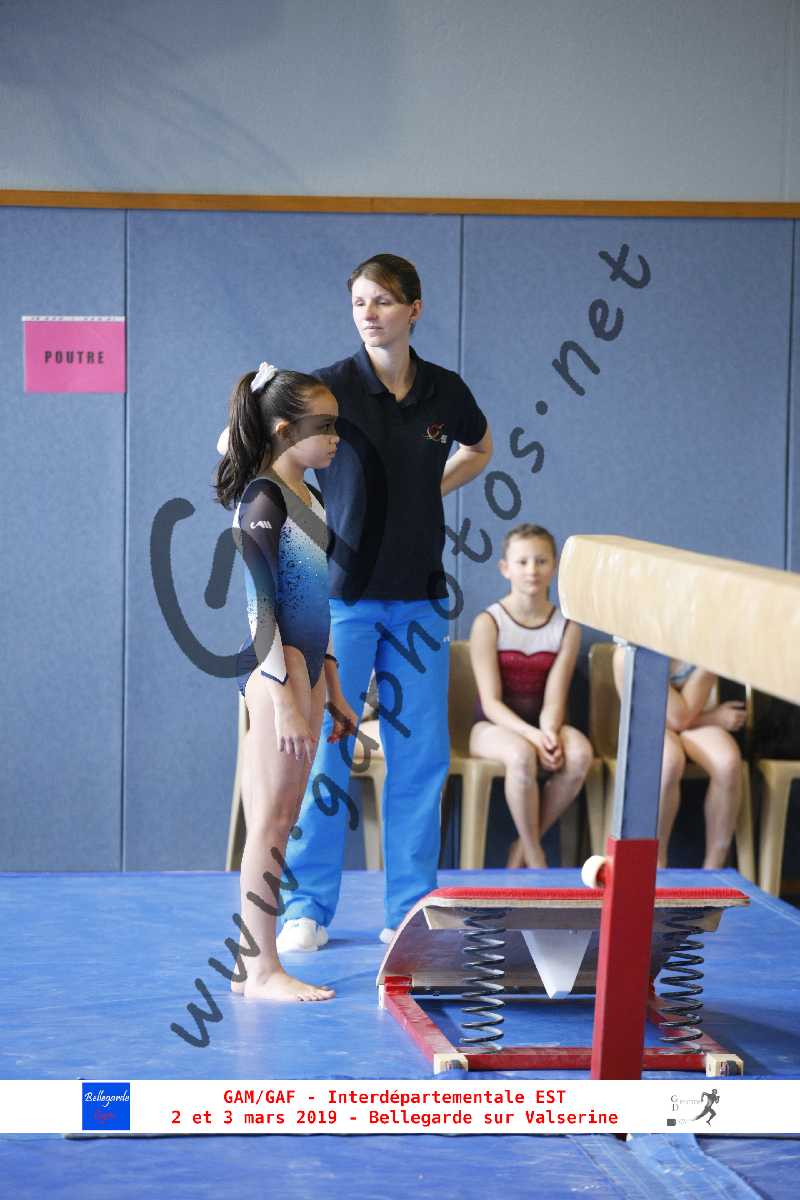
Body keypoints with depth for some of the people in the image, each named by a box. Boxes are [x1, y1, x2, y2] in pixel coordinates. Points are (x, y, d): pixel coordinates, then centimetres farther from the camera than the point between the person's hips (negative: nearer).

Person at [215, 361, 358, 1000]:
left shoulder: (310, 500, 15)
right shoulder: (263, 501, -12)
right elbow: (263, 609, -16)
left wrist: (332, 692, 21)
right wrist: (284, 701, -19)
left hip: (306, 669, 9)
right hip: (275, 673, -9)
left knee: (279, 824, 10)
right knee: (269, 824, -5)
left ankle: (257, 962, 15)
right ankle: (262, 970, -1)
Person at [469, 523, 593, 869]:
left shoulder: (567, 627, 0)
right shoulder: (488, 623, -8)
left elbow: (554, 698, -5)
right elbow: (491, 702, -12)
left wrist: (549, 732, -28)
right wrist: (532, 735, -28)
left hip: (543, 725, 3)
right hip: (495, 727, -3)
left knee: (579, 752, -31)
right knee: (521, 755, -38)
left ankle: (524, 846, -14)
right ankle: (535, 857, -20)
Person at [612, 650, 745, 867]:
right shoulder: (627, 655, -22)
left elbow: (685, 715, -21)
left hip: (700, 722, 3)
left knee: (728, 762, -32)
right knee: (668, 761, -38)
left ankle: (713, 868, -17)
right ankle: (656, 864, -21)